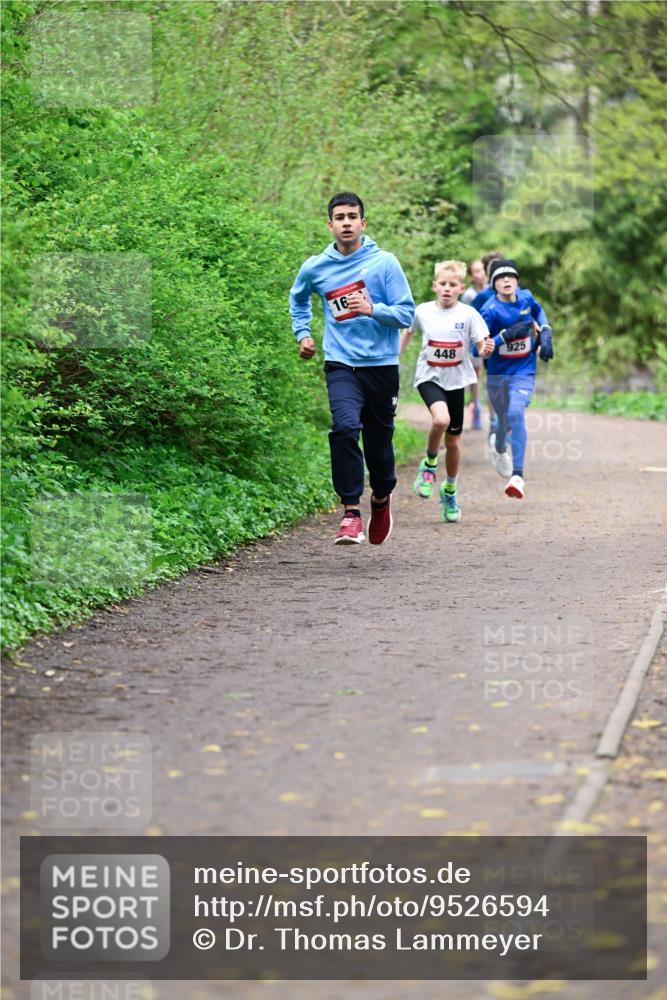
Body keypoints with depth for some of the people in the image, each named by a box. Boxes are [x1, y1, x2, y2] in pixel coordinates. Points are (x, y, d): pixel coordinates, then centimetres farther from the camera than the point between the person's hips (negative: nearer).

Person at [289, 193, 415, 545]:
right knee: (345, 428, -24)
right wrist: (302, 333, 17)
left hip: (381, 364, 0)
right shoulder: (315, 268, 4)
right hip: (341, 365, 0)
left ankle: (382, 499, 39)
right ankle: (351, 513, -20)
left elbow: (406, 313, -5)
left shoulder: (384, 263, -3)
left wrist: (372, 309, -20)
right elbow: (298, 298, 27)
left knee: (379, 442, 9)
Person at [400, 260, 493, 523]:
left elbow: (482, 347, -10)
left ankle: (450, 490, 32)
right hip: (429, 377, -1)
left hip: (456, 380, 1)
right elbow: (407, 332, 17)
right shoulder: (423, 311, -2)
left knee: (453, 440, 9)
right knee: (441, 419, -31)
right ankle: (429, 464, -3)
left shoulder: (468, 314, -6)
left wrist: (487, 349, -32)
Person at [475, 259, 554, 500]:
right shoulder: (490, 310, -15)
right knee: (505, 422, 16)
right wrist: (506, 335, -30)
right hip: (497, 374, 0)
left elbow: (538, 311, 22)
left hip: (523, 372, 0)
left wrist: (545, 334, 9)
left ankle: (517, 476, -31)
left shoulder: (526, 297, -4)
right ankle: (499, 446, 57)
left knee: (516, 414, -26)